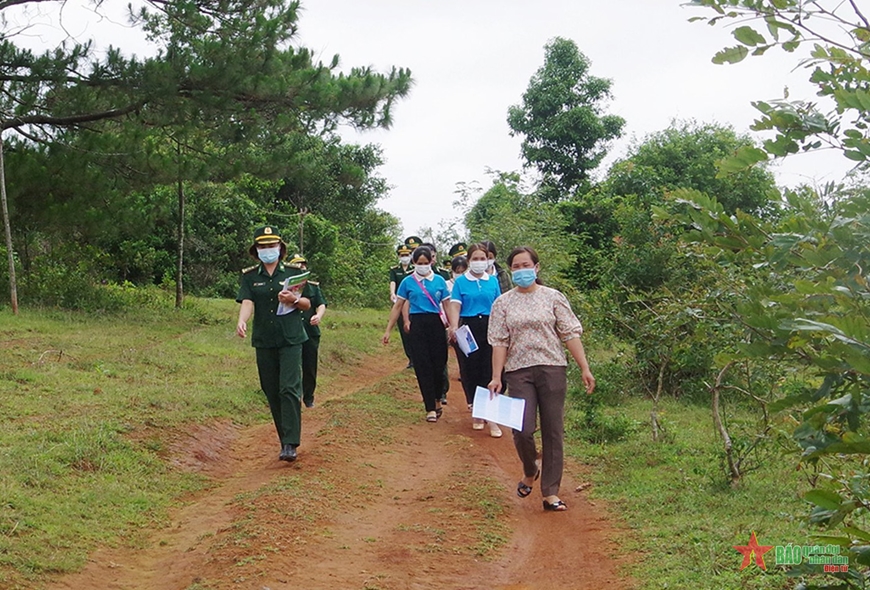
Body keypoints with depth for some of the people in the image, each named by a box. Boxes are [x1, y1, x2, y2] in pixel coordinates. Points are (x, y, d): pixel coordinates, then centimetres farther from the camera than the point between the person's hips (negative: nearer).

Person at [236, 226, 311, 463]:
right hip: (264, 342, 2)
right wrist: (242, 321, -28)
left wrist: (294, 299, -15)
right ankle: (285, 440, 16)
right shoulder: (249, 277, 8)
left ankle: (290, 444, -14)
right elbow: (247, 303, -7)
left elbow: (307, 304, 8)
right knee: (272, 392, 5)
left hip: (291, 340, -2)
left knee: (289, 388, -13)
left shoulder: (293, 273, 6)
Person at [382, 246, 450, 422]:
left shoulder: (439, 281, 5)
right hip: (417, 325, -1)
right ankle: (430, 409, 4)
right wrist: (388, 331, 5)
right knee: (423, 367, -2)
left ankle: (437, 399, 28)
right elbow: (398, 306, 7)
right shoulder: (408, 282, 4)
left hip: (436, 324, 1)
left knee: (439, 364, 1)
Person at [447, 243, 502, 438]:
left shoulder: (493, 281, 8)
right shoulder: (461, 282, 2)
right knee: (470, 372, 5)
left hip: (489, 328, 1)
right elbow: (455, 306, -6)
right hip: (468, 329, -1)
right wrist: (454, 327, -21)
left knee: (490, 372, -4)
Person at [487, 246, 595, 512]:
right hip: (519, 372, 0)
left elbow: (571, 334, 1)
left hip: (552, 369, 0)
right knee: (522, 430, -10)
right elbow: (499, 342, 3)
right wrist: (496, 377, -4)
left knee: (553, 432, 1)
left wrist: (585, 368, -5)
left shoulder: (553, 298, 4)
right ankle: (530, 471, 21)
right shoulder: (503, 303, 6)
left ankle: (550, 492, 9)